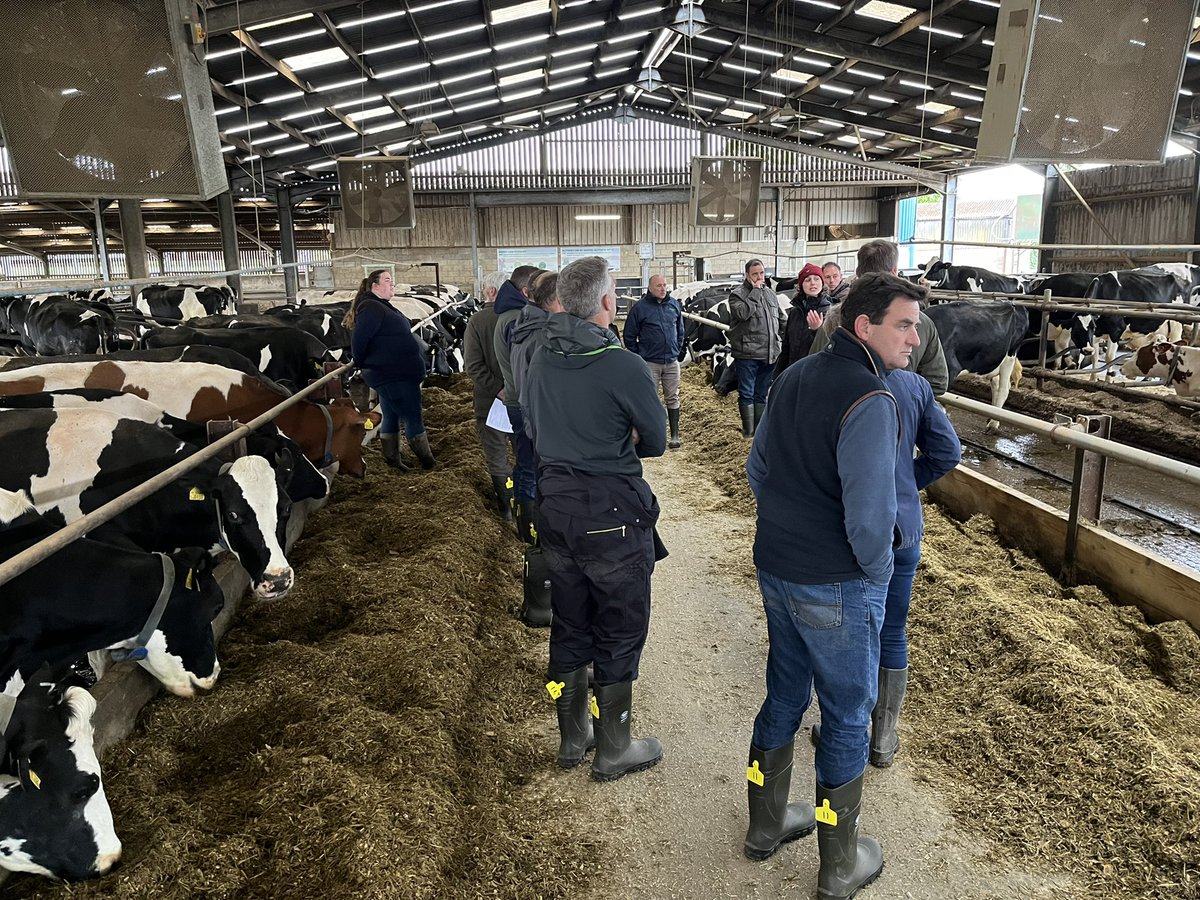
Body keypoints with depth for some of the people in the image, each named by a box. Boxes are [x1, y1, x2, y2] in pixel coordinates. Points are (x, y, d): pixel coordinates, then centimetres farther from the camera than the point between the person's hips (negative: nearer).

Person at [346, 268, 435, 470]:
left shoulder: (383, 307, 16)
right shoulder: (371, 308, -16)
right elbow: (359, 340, -18)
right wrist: (362, 364, -4)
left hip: (396, 373, 10)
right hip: (392, 375, -10)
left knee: (391, 416, 15)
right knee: (413, 416, -2)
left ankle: (392, 461, 24)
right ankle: (428, 462, 7)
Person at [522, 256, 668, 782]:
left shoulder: (542, 355, 0)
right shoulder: (623, 365, -19)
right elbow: (656, 442, -9)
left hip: (554, 506, 7)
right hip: (612, 513, -6)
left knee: (569, 626, 20)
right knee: (620, 635, 11)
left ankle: (572, 738, 36)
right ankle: (613, 752, 26)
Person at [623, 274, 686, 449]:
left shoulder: (674, 304, 7)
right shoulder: (640, 307, -6)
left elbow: (680, 330, 18)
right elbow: (629, 336, -2)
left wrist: (677, 350, 11)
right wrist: (639, 356, -3)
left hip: (672, 361, 4)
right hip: (650, 363, -4)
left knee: (672, 399, 8)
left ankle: (675, 435, 15)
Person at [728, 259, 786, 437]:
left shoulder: (770, 294, 15)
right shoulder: (737, 294, -4)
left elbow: (780, 320, 23)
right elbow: (742, 313, -24)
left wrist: (780, 341, 14)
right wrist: (755, 292, -16)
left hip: (768, 355, 6)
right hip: (746, 355, -6)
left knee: (761, 395, 14)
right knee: (747, 394, -1)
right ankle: (748, 431, 6)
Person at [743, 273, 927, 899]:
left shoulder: (793, 377, 3)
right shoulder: (869, 401, -23)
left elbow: (756, 467, 11)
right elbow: (869, 516, -27)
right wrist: (877, 572, -8)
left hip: (775, 570, 7)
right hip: (837, 588, -7)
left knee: (784, 694, 23)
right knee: (847, 717, 12)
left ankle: (766, 825, 41)